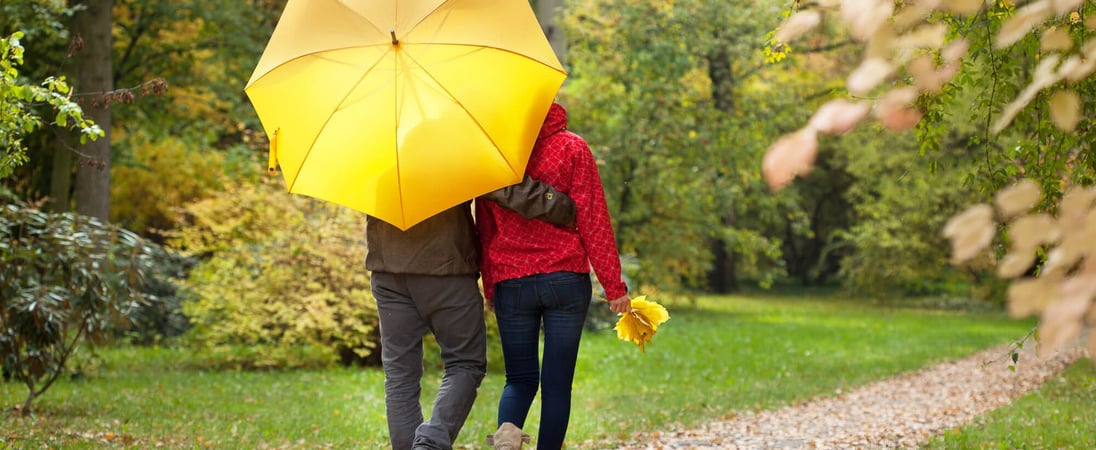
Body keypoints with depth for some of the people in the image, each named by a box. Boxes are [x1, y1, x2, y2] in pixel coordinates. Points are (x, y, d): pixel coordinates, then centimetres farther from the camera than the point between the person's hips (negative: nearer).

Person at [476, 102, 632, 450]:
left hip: (510, 282, 2)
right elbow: (594, 221, -5)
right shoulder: (572, 148, -5)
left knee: (520, 378, 11)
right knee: (557, 382, 5)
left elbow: (484, 231, 8)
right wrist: (614, 285, 0)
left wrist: (490, 289, 17)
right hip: (565, 278, -2)